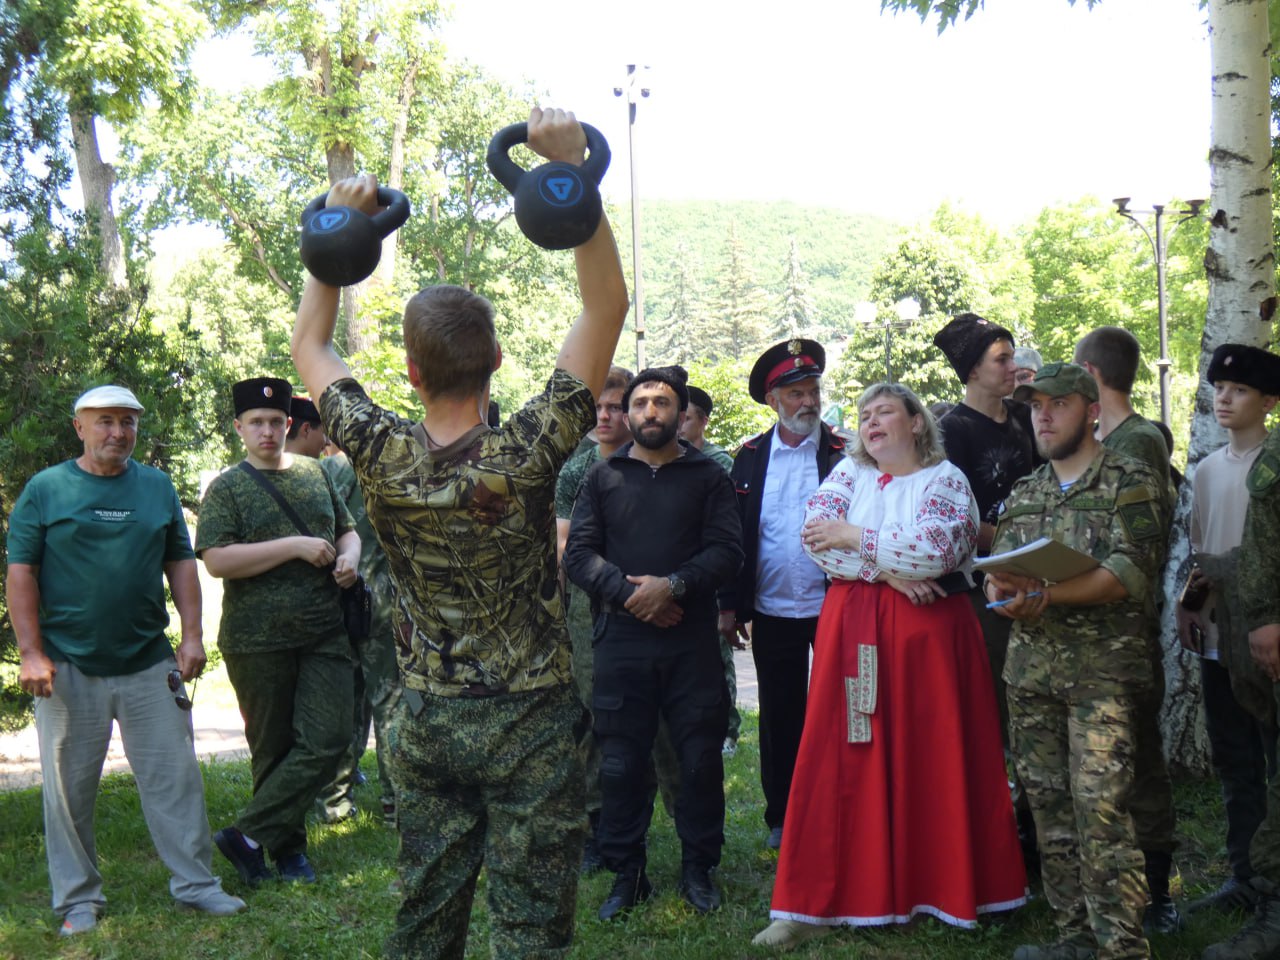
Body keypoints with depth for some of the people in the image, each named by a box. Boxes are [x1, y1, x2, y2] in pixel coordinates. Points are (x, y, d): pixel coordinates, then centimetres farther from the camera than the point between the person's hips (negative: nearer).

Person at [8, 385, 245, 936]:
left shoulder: (158, 487, 9)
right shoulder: (45, 490, 1)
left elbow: (180, 562, 11)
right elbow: (21, 572, -1)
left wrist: (192, 635, 3)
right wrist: (30, 653, -8)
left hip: (149, 662, 2)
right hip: (68, 666, -2)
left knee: (175, 776, 4)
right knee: (69, 787, 6)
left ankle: (195, 883, 14)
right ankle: (78, 899, 18)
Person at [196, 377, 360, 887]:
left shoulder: (315, 473, 13)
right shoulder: (227, 488, -1)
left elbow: (347, 530, 25)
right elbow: (217, 560, -15)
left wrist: (349, 555, 1)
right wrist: (295, 546, -17)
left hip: (323, 634, 4)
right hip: (257, 640, -4)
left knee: (328, 738, -8)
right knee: (274, 749, 6)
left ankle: (248, 835, 0)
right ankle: (287, 849, 20)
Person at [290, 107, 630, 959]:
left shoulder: (382, 458, -11)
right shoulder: (525, 457, -19)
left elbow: (310, 345, 8)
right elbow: (608, 305, -14)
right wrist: (573, 168, -16)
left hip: (425, 722, 4)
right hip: (528, 721, -3)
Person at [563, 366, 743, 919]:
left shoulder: (707, 476, 8)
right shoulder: (604, 477, 11)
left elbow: (727, 551, -1)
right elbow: (578, 553, 3)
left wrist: (673, 585, -15)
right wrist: (627, 592, -11)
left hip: (692, 640, 0)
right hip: (621, 640, 1)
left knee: (701, 758, 4)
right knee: (620, 763, 4)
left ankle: (698, 868, 20)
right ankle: (626, 875, 17)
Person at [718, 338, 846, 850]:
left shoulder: (844, 454, -1)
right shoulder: (750, 458, 4)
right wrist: (730, 605, 1)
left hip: (835, 608, -2)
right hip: (773, 611, 2)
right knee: (780, 718, 11)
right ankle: (782, 818, 22)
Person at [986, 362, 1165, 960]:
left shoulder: (1131, 482, 0)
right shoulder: (1023, 496, 18)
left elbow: (1129, 573, -11)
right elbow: (996, 573, 14)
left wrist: (1045, 595, -20)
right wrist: (1004, 595, -10)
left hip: (1102, 669, -6)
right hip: (1031, 669, 6)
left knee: (1100, 807, -13)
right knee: (1048, 804, 8)